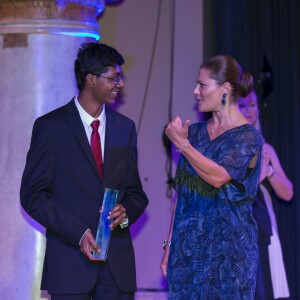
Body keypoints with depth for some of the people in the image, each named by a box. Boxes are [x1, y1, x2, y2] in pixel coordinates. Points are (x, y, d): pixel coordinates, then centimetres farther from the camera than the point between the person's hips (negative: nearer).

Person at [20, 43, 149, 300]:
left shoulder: (125, 127, 12)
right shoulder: (50, 126, -1)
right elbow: (32, 196, -4)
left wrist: (126, 212, -8)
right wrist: (78, 233, -14)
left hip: (118, 260, 4)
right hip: (69, 259, -3)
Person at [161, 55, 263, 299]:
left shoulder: (248, 137, -7)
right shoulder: (194, 132, 10)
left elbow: (218, 177, -23)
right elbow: (181, 193, 11)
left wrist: (181, 143, -16)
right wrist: (169, 246, 7)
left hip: (228, 249, -5)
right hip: (188, 247, 5)